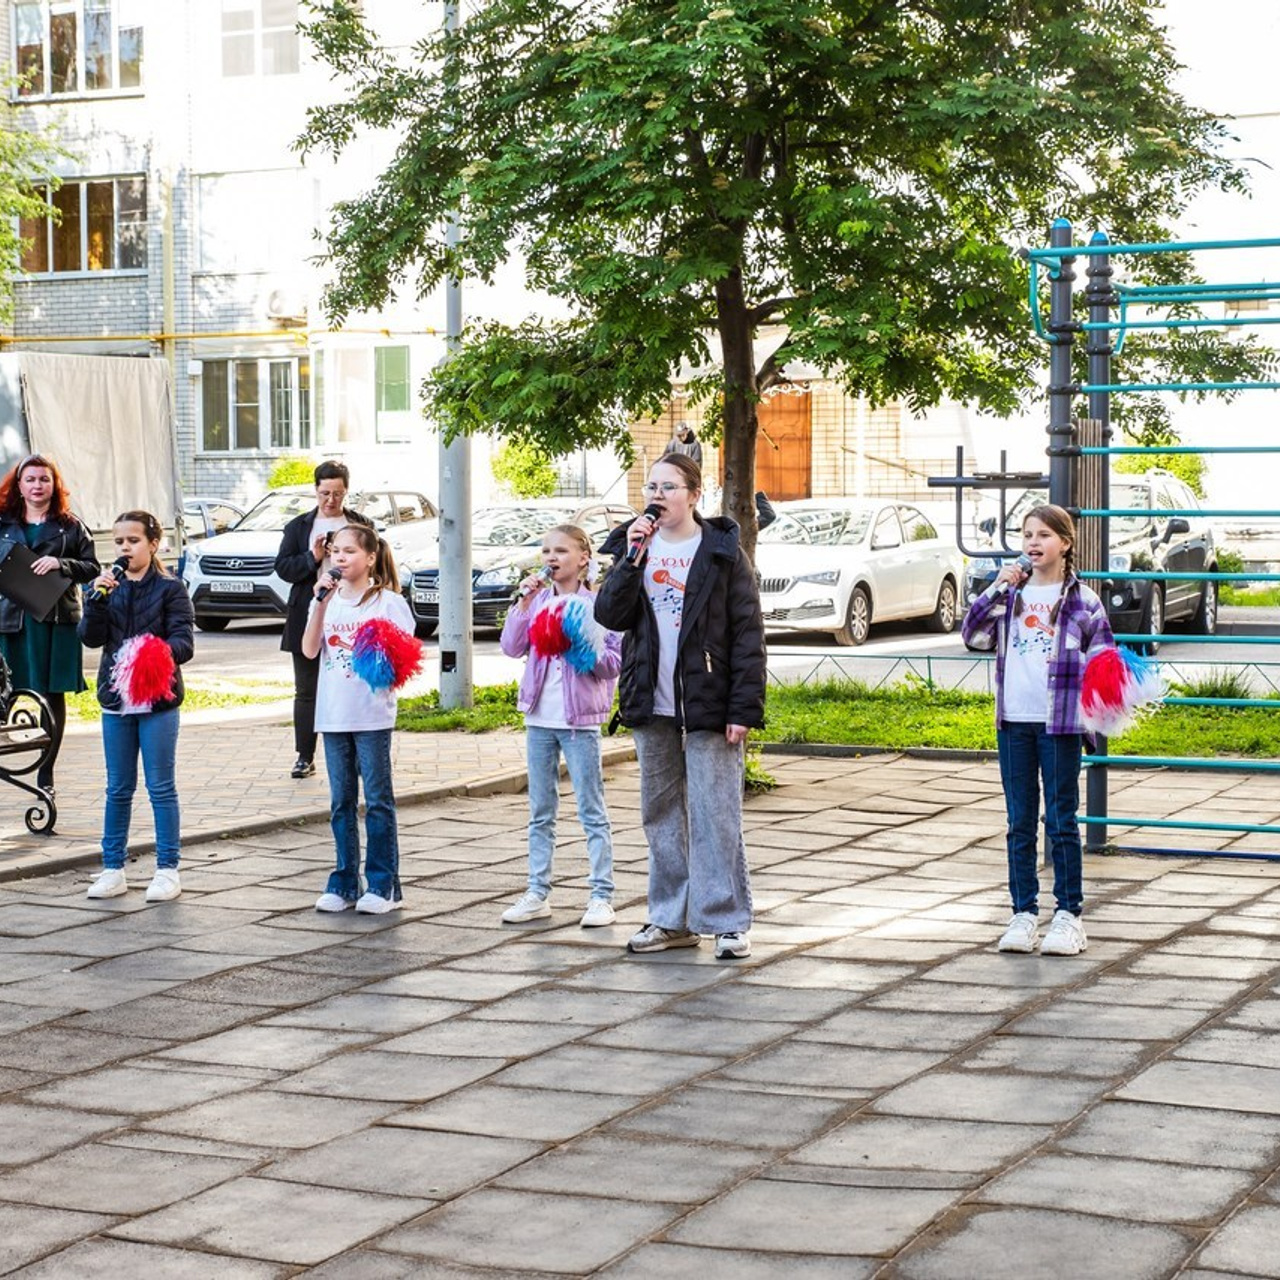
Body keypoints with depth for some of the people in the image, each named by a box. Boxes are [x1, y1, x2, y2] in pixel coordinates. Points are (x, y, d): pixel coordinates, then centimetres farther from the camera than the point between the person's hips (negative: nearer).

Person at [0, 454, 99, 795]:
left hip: (57, 620, -1)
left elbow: (92, 568, 5)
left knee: (53, 695, 2)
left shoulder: (70, 527, 8)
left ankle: (46, 772, 9)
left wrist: (60, 564, -12)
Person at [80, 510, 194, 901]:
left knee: (161, 787, 2)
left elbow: (185, 640, -11)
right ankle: (113, 869, 18)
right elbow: (91, 637, -1)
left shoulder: (170, 589, -4)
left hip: (158, 699, -4)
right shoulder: (109, 586, 7)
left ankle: (168, 869, 8)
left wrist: (163, 652, -32)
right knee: (118, 789, 11)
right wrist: (97, 600, -15)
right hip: (116, 697, 4)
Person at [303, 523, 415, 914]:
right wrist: (321, 603, -10)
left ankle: (383, 885, 5)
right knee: (341, 802, 10)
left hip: (372, 714, -4)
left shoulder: (388, 601, -2)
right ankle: (344, 884, 16)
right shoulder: (327, 599, 9)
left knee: (377, 800, 0)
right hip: (333, 714, 4)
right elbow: (309, 650, -2)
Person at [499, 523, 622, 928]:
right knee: (540, 812, 11)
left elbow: (615, 663, -5)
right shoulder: (537, 600, 8)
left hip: (579, 720, -4)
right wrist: (524, 602, -9)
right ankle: (538, 893, 17)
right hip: (539, 718, 5)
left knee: (592, 811, 0)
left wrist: (585, 652, -21)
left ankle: (601, 895, 3)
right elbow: (511, 647, -3)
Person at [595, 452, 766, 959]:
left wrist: (744, 708, -13)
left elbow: (748, 633, -6)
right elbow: (609, 615, -3)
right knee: (661, 813, 11)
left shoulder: (722, 552, -4)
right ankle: (672, 918, 21)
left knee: (715, 813, -5)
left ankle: (728, 921, 2)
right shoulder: (633, 545, 9)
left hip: (708, 707, -5)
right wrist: (632, 558, -15)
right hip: (652, 707, 5)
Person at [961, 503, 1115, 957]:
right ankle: (1024, 912, 14)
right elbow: (972, 634, 1)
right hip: (1013, 722, 3)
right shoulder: (1011, 594, 9)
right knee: (1020, 822, 8)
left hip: (1060, 723, -3)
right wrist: (997, 590, -9)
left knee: (1061, 820, 2)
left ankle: (1068, 914, 10)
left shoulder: (1082, 600, 1)